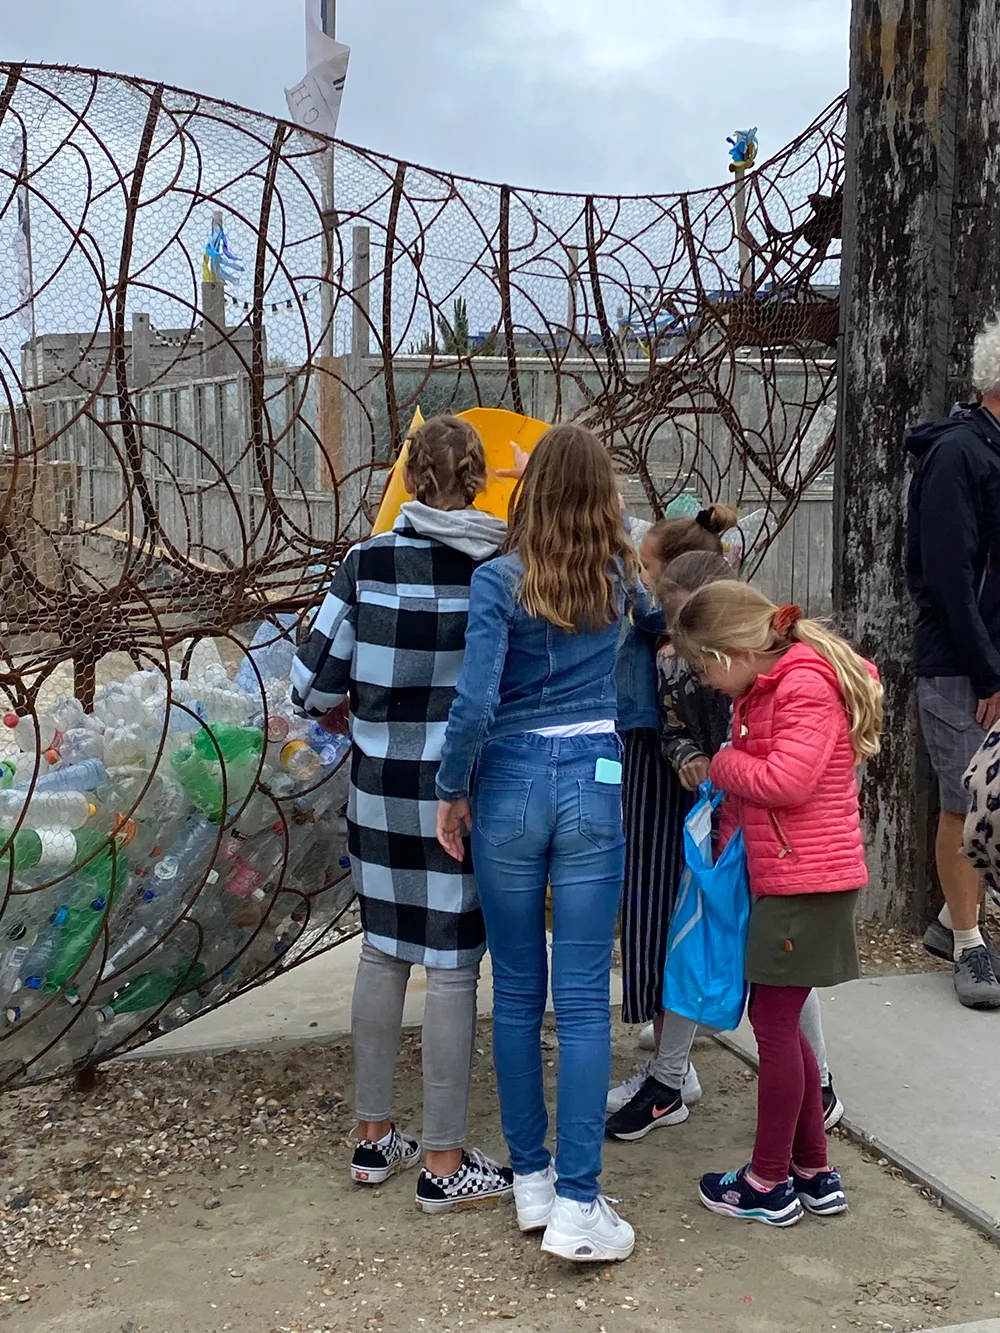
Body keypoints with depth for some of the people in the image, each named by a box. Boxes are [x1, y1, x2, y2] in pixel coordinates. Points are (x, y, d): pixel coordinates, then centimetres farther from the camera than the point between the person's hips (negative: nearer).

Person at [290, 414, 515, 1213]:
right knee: (454, 967, 5)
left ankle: (375, 1137, 29)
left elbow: (313, 686, -3)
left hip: (380, 787, 3)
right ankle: (445, 1165, 14)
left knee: (384, 952, 17)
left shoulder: (367, 564, -4)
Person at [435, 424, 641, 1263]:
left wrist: (452, 792, -3)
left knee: (517, 992, 13)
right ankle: (576, 1204, 3)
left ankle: (531, 1179, 24)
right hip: (595, 788, 1)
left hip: (510, 788, -1)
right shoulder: (620, 580, 3)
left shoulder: (500, 581, -8)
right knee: (584, 998, 3)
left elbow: (475, 701, -17)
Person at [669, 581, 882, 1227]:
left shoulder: (808, 683, -17)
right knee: (779, 1022, 16)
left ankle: (770, 1183, 14)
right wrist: (724, 856, 12)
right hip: (776, 879, 10)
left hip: (806, 884, -10)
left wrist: (724, 764, -11)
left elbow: (786, 780, -27)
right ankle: (814, 1171, 27)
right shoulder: (764, 689, 14)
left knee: (774, 1024, 0)